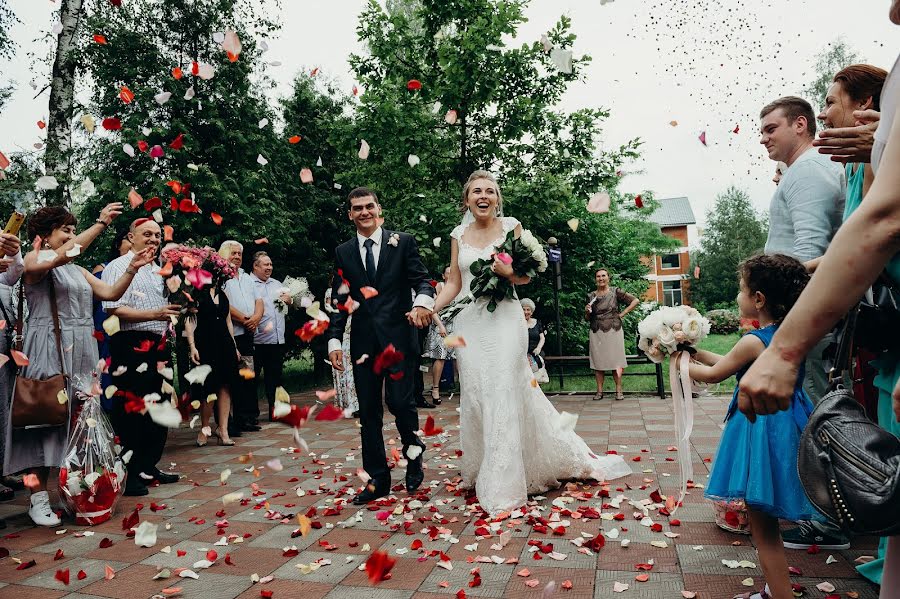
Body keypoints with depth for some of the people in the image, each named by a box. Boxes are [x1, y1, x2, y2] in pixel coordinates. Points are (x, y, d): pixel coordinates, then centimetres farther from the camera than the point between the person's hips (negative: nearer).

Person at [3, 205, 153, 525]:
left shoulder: (78, 271, 18)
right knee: (46, 418, -4)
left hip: (81, 353, 6)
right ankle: (38, 497, 2)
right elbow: (61, 256, -22)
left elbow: (110, 293, 13)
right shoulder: (34, 260, -1)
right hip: (48, 352, -6)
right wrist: (100, 223, -21)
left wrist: (131, 269, 1)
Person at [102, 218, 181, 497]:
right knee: (128, 412, -2)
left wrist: (177, 311, 10)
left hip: (158, 348, 8)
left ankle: (148, 467, 25)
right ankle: (127, 474, 8)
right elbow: (113, 309, -16)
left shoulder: (159, 270, 18)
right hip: (130, 348, -8)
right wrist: (154, 314, -22)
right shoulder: (119, 267, -5)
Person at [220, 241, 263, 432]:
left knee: (249, 377, 9)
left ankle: (249, 417, 15)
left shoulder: (246, 277, 22)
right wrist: (245, 320, -11)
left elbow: (258, 301, 15)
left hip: (248, 334, 7)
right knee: (232, 379, -3)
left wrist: (256, 318, -4)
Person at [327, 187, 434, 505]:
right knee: (369, 411, 7)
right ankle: (377, 479, 19)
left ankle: (413, 450, 23)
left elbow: (422, 280, -1)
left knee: (399, 400, -9)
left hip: (399, 336, -3)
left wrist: (422, 302, -24)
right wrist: (334, 340, -1)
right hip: (363, 341, 3)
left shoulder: (402, 242, 4)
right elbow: (339, 300, 9)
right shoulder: (343, 252, 11)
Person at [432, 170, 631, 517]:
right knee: (474, 397, 6)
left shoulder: (511, 227, 3)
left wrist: (507, 272, -18)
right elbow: (454, 284, 10)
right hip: (469, 323, 3)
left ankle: (503, 488, -1)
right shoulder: (459, 235, 11)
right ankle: (481, 474, 23)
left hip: (503, 319, -3)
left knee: (504, 396, -8)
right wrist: (428, 309, -4)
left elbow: (525, 276, 3)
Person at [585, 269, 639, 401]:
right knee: (597, 362, 1)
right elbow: (587, 319, 15)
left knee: (616, 361, -1)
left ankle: (619, 390, 6)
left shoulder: (615, 292, 1)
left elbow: (635, 301, -1)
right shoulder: (591, 296, 8)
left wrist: (622, 314, -3)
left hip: (613, 331, -2)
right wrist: (587, 312, -7)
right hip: (596, 333, 3)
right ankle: (599, 391, 7)